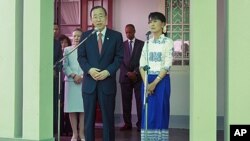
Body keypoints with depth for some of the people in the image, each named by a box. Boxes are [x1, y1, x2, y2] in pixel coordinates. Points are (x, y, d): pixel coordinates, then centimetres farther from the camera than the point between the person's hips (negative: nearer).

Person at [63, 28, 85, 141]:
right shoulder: (67, 50, 12)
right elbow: (64, 66, 4)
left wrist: (82, 76, -13)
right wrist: (73, 76, -10)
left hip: (84, 82, -1)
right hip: (71, 81, 1)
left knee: (83, 108, -3)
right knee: (72, 109, -1)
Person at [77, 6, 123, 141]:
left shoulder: (116, 36, 3)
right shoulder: (85, 36, 7)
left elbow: (119, 58, 0)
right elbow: (81, 57, 4)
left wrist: (107, 72, -14)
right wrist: (89, 69, -14)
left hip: (108, 81, -1)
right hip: (89, 81, 1)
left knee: (108, 117, 3)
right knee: (89, 117, 5)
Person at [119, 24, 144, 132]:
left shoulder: (142, 44, 6)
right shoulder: (122, 45, 12)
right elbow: (120, 61, 5)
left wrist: (135, 72, -11)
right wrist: (128, 73, -8)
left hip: (138, 77, -2)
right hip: (125, 77, 2)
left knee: (140, 101, -5)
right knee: (126, 101, 2)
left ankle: (140, 124, -2)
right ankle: (127, 123, 7)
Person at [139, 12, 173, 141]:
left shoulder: (168, 42, -4)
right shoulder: (147, 42, 10)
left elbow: (167, 65, -11)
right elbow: (142, 64, 5)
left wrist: (154, 83, -17)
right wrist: (146, 83, -9)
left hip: (161, 81, -4)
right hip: (147, 81, 4)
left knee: (160, 112, -2)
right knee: (147, 113, 4)